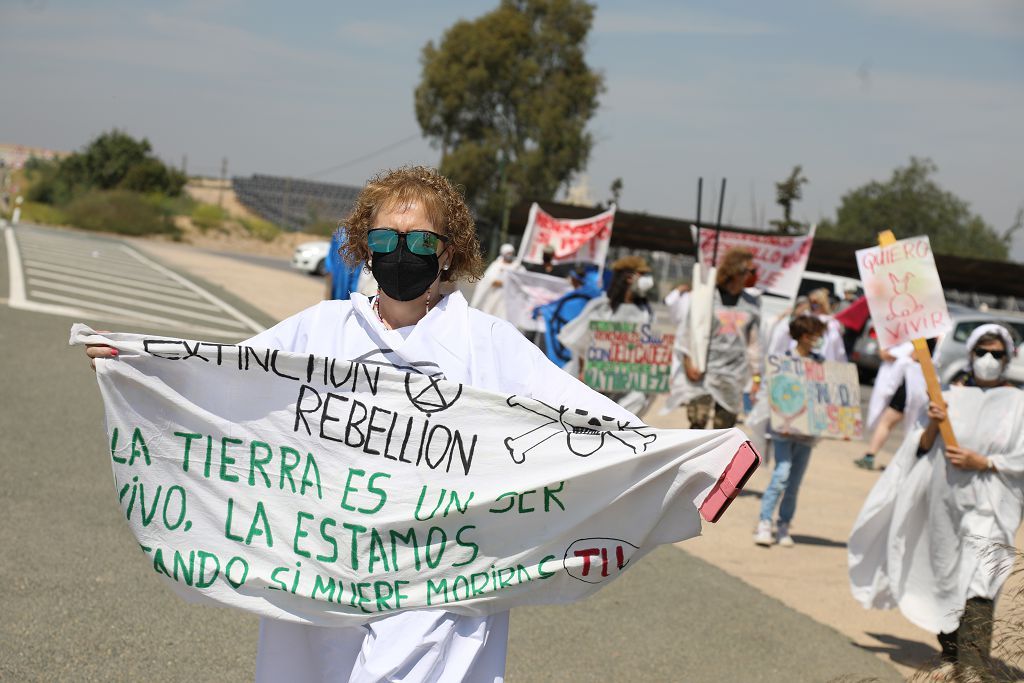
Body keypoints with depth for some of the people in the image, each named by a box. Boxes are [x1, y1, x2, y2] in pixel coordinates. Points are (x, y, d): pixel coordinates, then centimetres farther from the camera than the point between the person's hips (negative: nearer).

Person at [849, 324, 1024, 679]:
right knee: (947, 578, 11)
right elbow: (922, 449, 10)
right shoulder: (952, 396, 10)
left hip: (989, 506, -4)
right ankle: (951, 655, 27)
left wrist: (982, 462, -13)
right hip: (946, 502, 4)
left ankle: (973, 667, -21)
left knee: (977, 586, -16)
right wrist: (932, 425, -9)